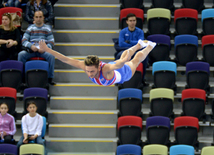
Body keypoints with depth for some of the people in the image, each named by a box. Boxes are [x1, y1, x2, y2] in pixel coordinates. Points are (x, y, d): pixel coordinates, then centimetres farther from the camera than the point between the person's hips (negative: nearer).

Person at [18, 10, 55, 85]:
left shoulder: (47, 28, 12)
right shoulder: (30, 28, 12)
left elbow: (51, 42, 6)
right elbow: (24, 41, 3)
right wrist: (31, 46, -18)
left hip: (43, 50, -1)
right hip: (31, 50, 1)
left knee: (51, 56, -32)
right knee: (21, 55, -28)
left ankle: (50, 78, -21)